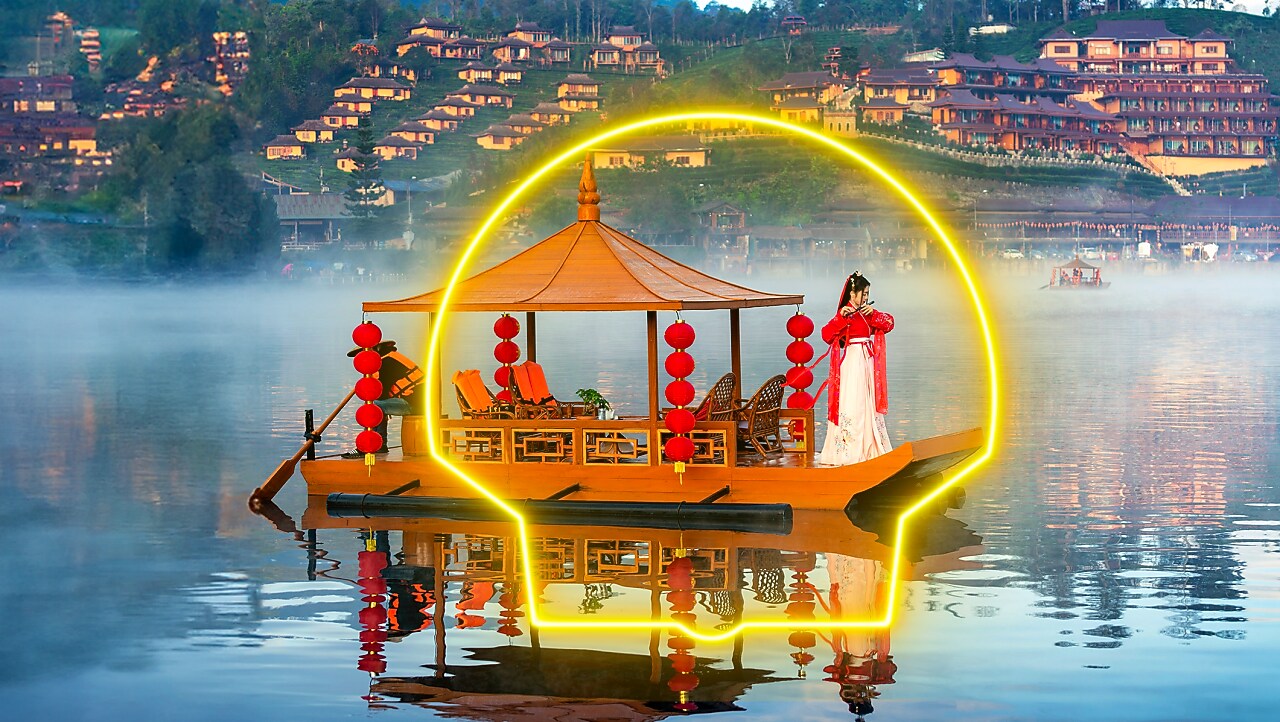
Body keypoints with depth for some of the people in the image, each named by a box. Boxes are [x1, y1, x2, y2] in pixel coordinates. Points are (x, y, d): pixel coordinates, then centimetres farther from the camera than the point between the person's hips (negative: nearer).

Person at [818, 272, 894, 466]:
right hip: (853, 362, -7)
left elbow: (889, 323, 2)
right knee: (852, 404, -10)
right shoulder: (846, 314, -8)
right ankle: (847, 449, -9)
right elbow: (826, 334, -21)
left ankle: (870, 446, 18)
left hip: (868, 363, 7)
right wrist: (841, 316, -31)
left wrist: (873, 314, -13)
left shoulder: (867, 313, 13)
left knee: (869, 404, 11)